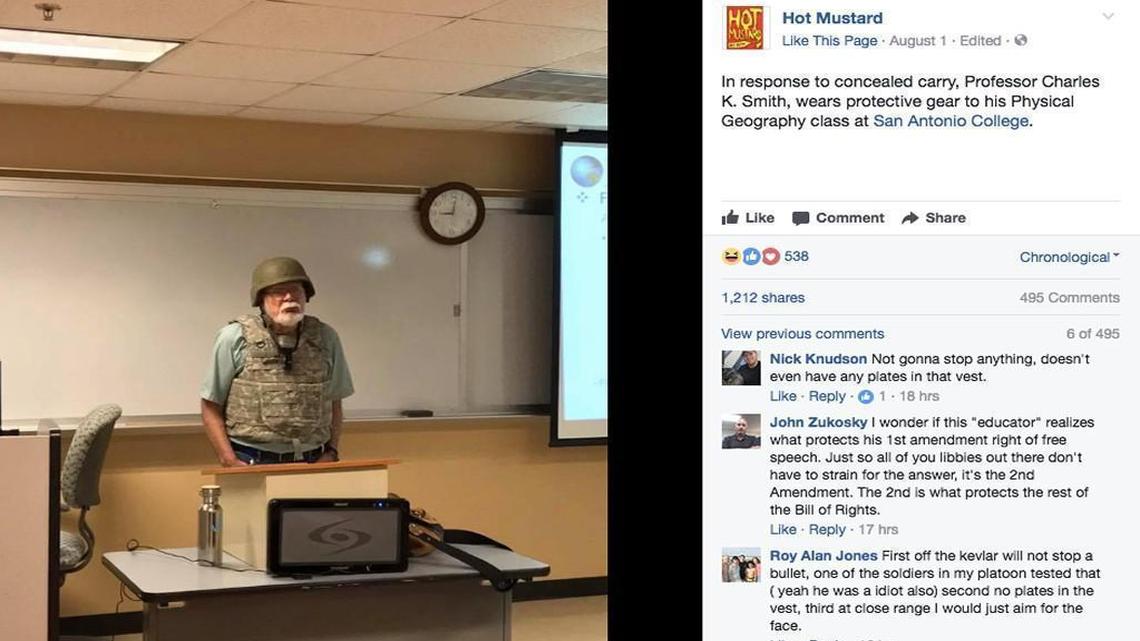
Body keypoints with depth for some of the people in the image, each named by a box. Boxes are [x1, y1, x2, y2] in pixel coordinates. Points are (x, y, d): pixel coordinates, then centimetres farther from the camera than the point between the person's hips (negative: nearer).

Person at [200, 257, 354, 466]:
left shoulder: (325, 338, 8)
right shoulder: (235, 338, -2)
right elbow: (211, 408, 1)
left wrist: (331, 452, 4)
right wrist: (231, 463, -6)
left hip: (313, 463, 3)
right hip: (251, 463, -3)